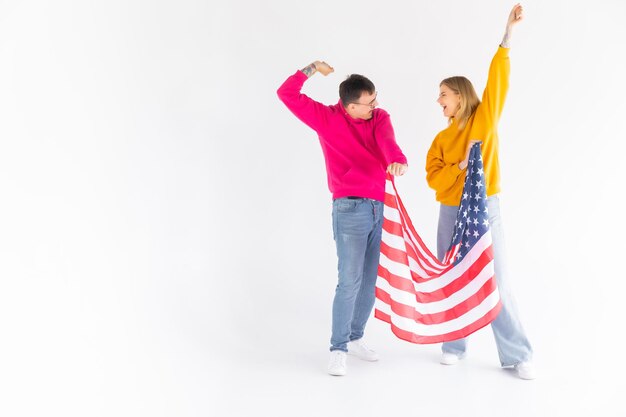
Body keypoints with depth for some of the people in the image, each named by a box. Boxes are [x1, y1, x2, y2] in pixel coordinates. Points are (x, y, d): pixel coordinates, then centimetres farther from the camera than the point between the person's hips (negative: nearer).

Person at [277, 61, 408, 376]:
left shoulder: (380, 118, 5)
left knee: (371, 279, 10)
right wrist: (312, 68, -7)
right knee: (349, 281, -9)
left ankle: (355, 337, 26)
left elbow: (387, 141, -18)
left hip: (381, 208, 4)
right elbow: (286, 93, -7)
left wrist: (397, 160, -39)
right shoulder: (326, 118, -1)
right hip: (350, 209, -4)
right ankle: (338, 349, 3)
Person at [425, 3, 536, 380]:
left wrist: (508, 34, -18)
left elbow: (498, 82, -10)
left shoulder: (484, 119, 2)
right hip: (450, 213, 4)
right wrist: (461, 165, -15)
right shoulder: (442, 138, 10)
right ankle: (454, 346, 20)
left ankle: (517, 355, 7)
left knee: (495, 282, -3)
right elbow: (433, 178, 2)